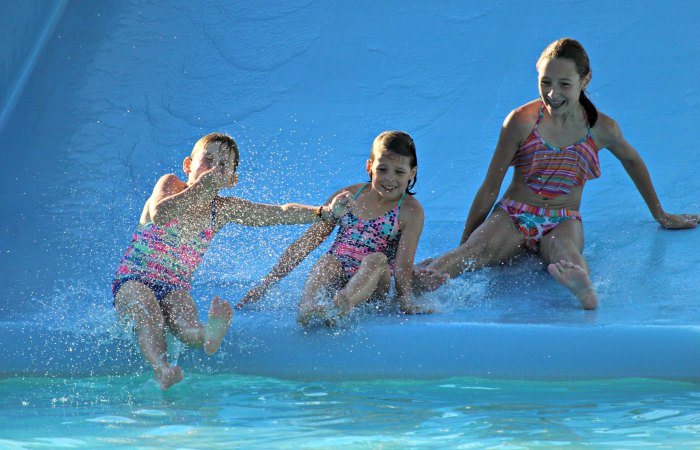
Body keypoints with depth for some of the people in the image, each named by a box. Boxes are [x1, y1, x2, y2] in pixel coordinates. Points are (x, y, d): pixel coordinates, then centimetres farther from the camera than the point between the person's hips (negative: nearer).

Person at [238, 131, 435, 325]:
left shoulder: (411, 211, 0)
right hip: (334, 280, 3)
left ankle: (340, 306, -60)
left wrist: (406, 301, -27)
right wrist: (266, 284, 5)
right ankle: (306, 306, -58)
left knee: (377, 259, -33)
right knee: (327, 261, -29)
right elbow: (306, 242, 8)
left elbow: (403, 264, -10)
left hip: (370, 287, -2)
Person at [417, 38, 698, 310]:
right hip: (514, 216, 0)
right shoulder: (522, 121, -4)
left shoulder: (602, 129, 0)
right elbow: (490, 187, 2)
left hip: (563, 222, 0)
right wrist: (462, 243, 6)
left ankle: (583, 289, -75)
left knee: (564, 251, -40)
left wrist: (659, 214, 34)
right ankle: (413, 285, -64)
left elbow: (631, 160, 23)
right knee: (472, 253, -35)